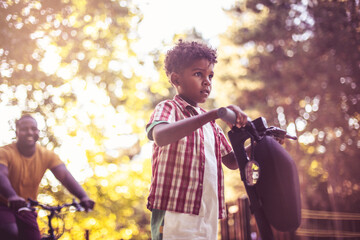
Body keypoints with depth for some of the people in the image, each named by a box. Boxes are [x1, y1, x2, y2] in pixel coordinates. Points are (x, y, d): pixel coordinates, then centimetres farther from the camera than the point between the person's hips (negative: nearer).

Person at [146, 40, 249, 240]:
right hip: (175, 218, -7)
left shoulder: (211, 125, 20)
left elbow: (232, 161, 21)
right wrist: (214, 114, -33)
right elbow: (161, 137, -26)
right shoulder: (167, 108, -3)